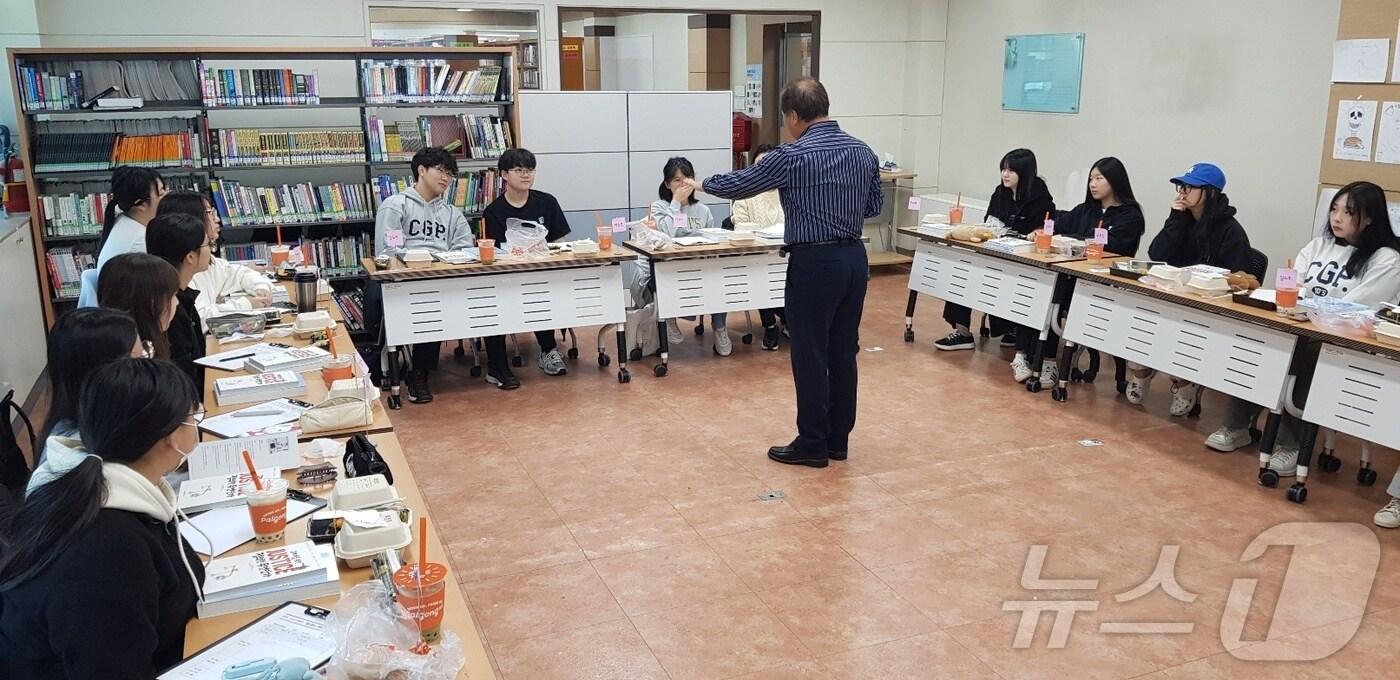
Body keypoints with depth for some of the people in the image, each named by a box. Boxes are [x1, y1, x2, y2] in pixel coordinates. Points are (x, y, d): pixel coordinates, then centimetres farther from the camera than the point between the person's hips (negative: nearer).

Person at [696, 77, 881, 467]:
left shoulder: (793, 156, -12)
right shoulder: (863, 152, 6)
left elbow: (740, 185, -1)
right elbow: (875, 205, 16)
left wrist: (703, 185, 18)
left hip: (815, 262, -7)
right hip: (854, 258, 7)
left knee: (810, 356, 2)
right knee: (844, 351, 13)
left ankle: (812, 445, 10)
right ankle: (838, 440, 22)